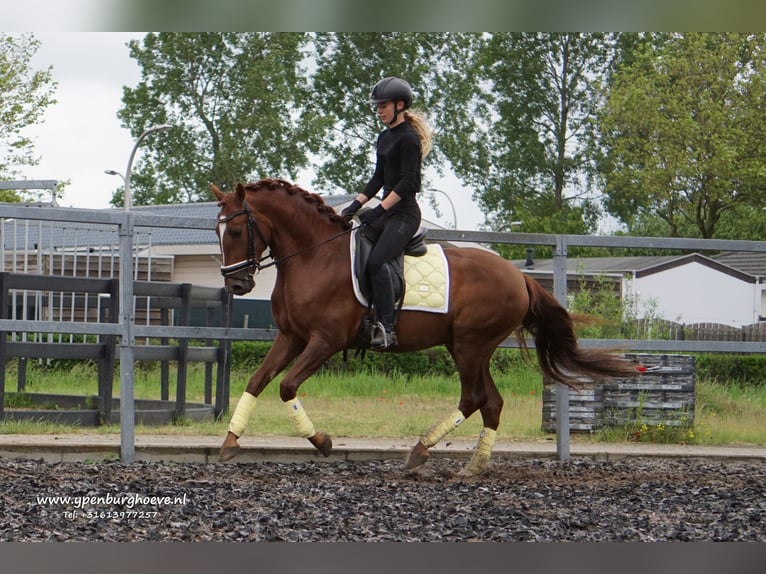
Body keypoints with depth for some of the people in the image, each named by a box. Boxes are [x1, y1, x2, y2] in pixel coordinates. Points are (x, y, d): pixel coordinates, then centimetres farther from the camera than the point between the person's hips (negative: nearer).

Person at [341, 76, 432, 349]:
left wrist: (379, 210, -22)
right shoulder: (384, 138, 17)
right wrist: (356, 204, 10)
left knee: (376, 261, -27)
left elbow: (408, 182, -18)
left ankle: (386, 328, -29)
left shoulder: (408, 138, -11)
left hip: (404, 213, -10)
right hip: (387, 210, 10)